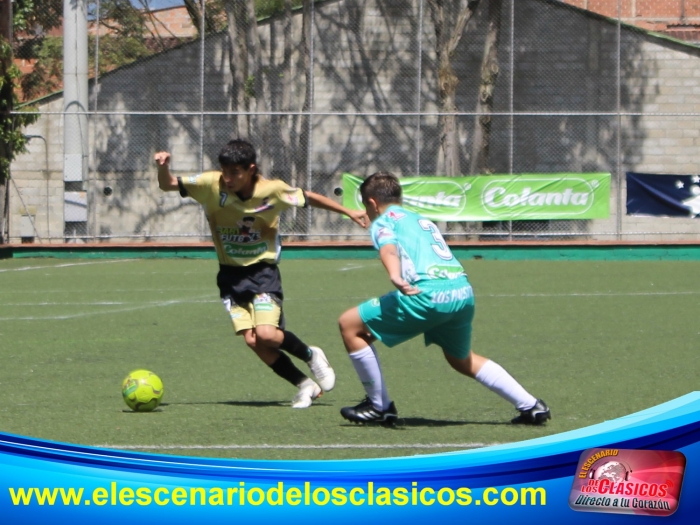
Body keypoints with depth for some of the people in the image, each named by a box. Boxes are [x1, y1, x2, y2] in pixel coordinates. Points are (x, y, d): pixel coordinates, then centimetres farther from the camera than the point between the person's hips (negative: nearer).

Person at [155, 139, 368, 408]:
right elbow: (168, 185, -12)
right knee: (252, 340, -9)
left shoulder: (272, 190, -16)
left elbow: (308, 198, 2)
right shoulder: (211, 185, -15)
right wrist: (163, 168, -34)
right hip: (231, 275, 2)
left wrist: (348, 212, 10)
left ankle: (310, 355, 12)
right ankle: (304, 385, 10)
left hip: (263, 270, -2)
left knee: (267, 334, -20)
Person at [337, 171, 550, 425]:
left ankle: (379, 406, 8)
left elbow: (389, 249, -11)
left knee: (350, 325, 5)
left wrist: (395, 276, -31)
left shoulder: (382, 222, 11)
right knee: (463, 360, 32)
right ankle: (531, 406, 28)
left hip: (430, 294, -8)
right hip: (464, 292, 8)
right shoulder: (423, 220, 33)